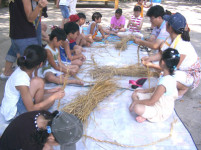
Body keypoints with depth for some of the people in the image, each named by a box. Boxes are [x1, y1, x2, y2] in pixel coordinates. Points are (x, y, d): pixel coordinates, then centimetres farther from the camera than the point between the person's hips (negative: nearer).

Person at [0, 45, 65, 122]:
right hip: (12, 113, -8)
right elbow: (31, 109, -25)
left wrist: (49, 91, -1)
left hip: (19, 103, 8)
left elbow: (31, 91, 10)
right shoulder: (21, 79, -32)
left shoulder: (26, 70, -7)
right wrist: (53, 97, -22)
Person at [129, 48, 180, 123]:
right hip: (158, 102, 9)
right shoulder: (170, 77, -5)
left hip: (161, 112, -9)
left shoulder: (164, 83, -35)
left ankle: (145, 116, -1)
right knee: (135, 94, 8)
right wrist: (144, 90, 9)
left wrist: (136, 102, -12)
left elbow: (151, 102, -26)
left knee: (137, 108, -32)